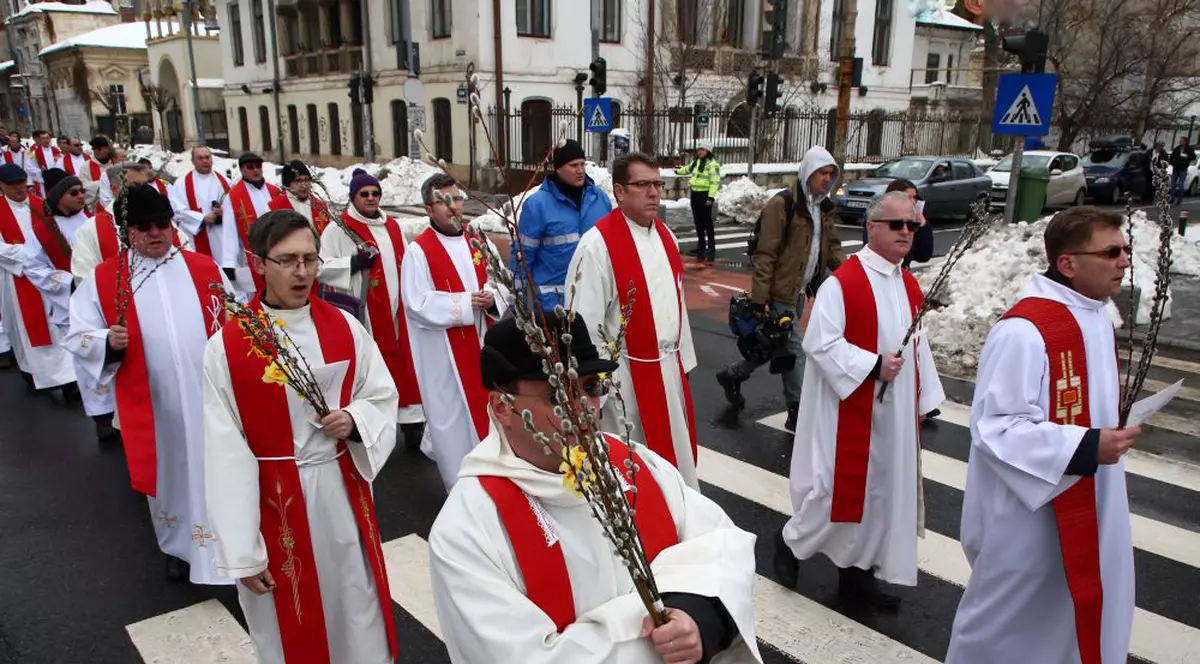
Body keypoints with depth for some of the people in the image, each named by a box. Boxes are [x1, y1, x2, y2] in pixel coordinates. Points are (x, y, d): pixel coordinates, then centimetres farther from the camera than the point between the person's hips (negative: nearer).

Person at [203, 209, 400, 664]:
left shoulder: (345, 328, -3)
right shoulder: (226, 347, -12)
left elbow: (383, 398, 8)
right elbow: (225, 455, -11)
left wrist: (355, 420, -16)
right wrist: (241, 551, -10)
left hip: (343, 490, 3)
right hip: (272, 502, -2)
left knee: (357, 609, 16)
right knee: (289, 625, 15)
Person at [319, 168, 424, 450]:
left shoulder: (392, 227, 14)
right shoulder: (337, 228, -4)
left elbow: (403, 264, 21)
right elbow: (321, 268, -9)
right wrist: (354, 262, -19)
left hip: (395, 311, 5)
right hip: (361, 312, -5)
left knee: (402, 365, 8)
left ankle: (411, 420, 17)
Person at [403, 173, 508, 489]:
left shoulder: (480, 244, 7)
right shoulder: (418, 250, -10)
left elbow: (502, 285, 10)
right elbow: (417, 302, -17)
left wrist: (492, 297, -13)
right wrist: (464, 302, -21)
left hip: (482, 344, 5)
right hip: (444, 352, -5)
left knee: (486, 409, 15)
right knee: (452, 416, 3)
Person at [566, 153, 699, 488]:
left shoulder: (665, 235, 6)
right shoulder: (597, 244, -20)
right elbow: (583, 324, -20)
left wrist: (683, 358, 17)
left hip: (669, 368, 8)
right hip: (625, 374, -7)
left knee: (673, 447, 22)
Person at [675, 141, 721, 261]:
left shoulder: (712, 164, -13)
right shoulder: (696, 161, 14)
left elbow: (715, 182, -20)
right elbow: (688, 169, 36)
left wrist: (711, 197, -26)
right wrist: (678, 171, 51)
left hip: (705, 194, -8)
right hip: (695, 193, 8)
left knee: (707, 221, -8)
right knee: (698, 221, 12)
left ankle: (711, 247, -5)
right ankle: (701, 245, 22)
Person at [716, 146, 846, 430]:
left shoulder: (825, 209, 11)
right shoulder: (782, 205, -15)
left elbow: (833, 247, 11)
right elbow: (765, 255, -17)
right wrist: (760, 297, -19)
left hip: (800, 291, 8)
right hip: (780, 292, -8)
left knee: (777, 345, 13)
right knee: (795, 350, -3)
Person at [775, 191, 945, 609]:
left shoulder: (910, 286, 9)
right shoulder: (842, 282, -16)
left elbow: (918, 347, 14)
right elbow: (820, 343, -19)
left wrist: (923, 401, 13)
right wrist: (873, 366, -23)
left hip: (896, 413, 8)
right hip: (850, 411, -8)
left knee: (885, 489, 13)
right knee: (838, 486, 0)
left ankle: (858, 572, 28)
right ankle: (792, 542, 26)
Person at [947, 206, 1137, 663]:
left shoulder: (1096, 317, 5)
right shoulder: (1023, 332, -26)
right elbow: (996, 428, -26)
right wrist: (1086, 448, -28)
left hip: (1086, 510, 9)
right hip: (1030, 515, -9)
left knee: (1080, 616, 24)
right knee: (1006, 624, 10)